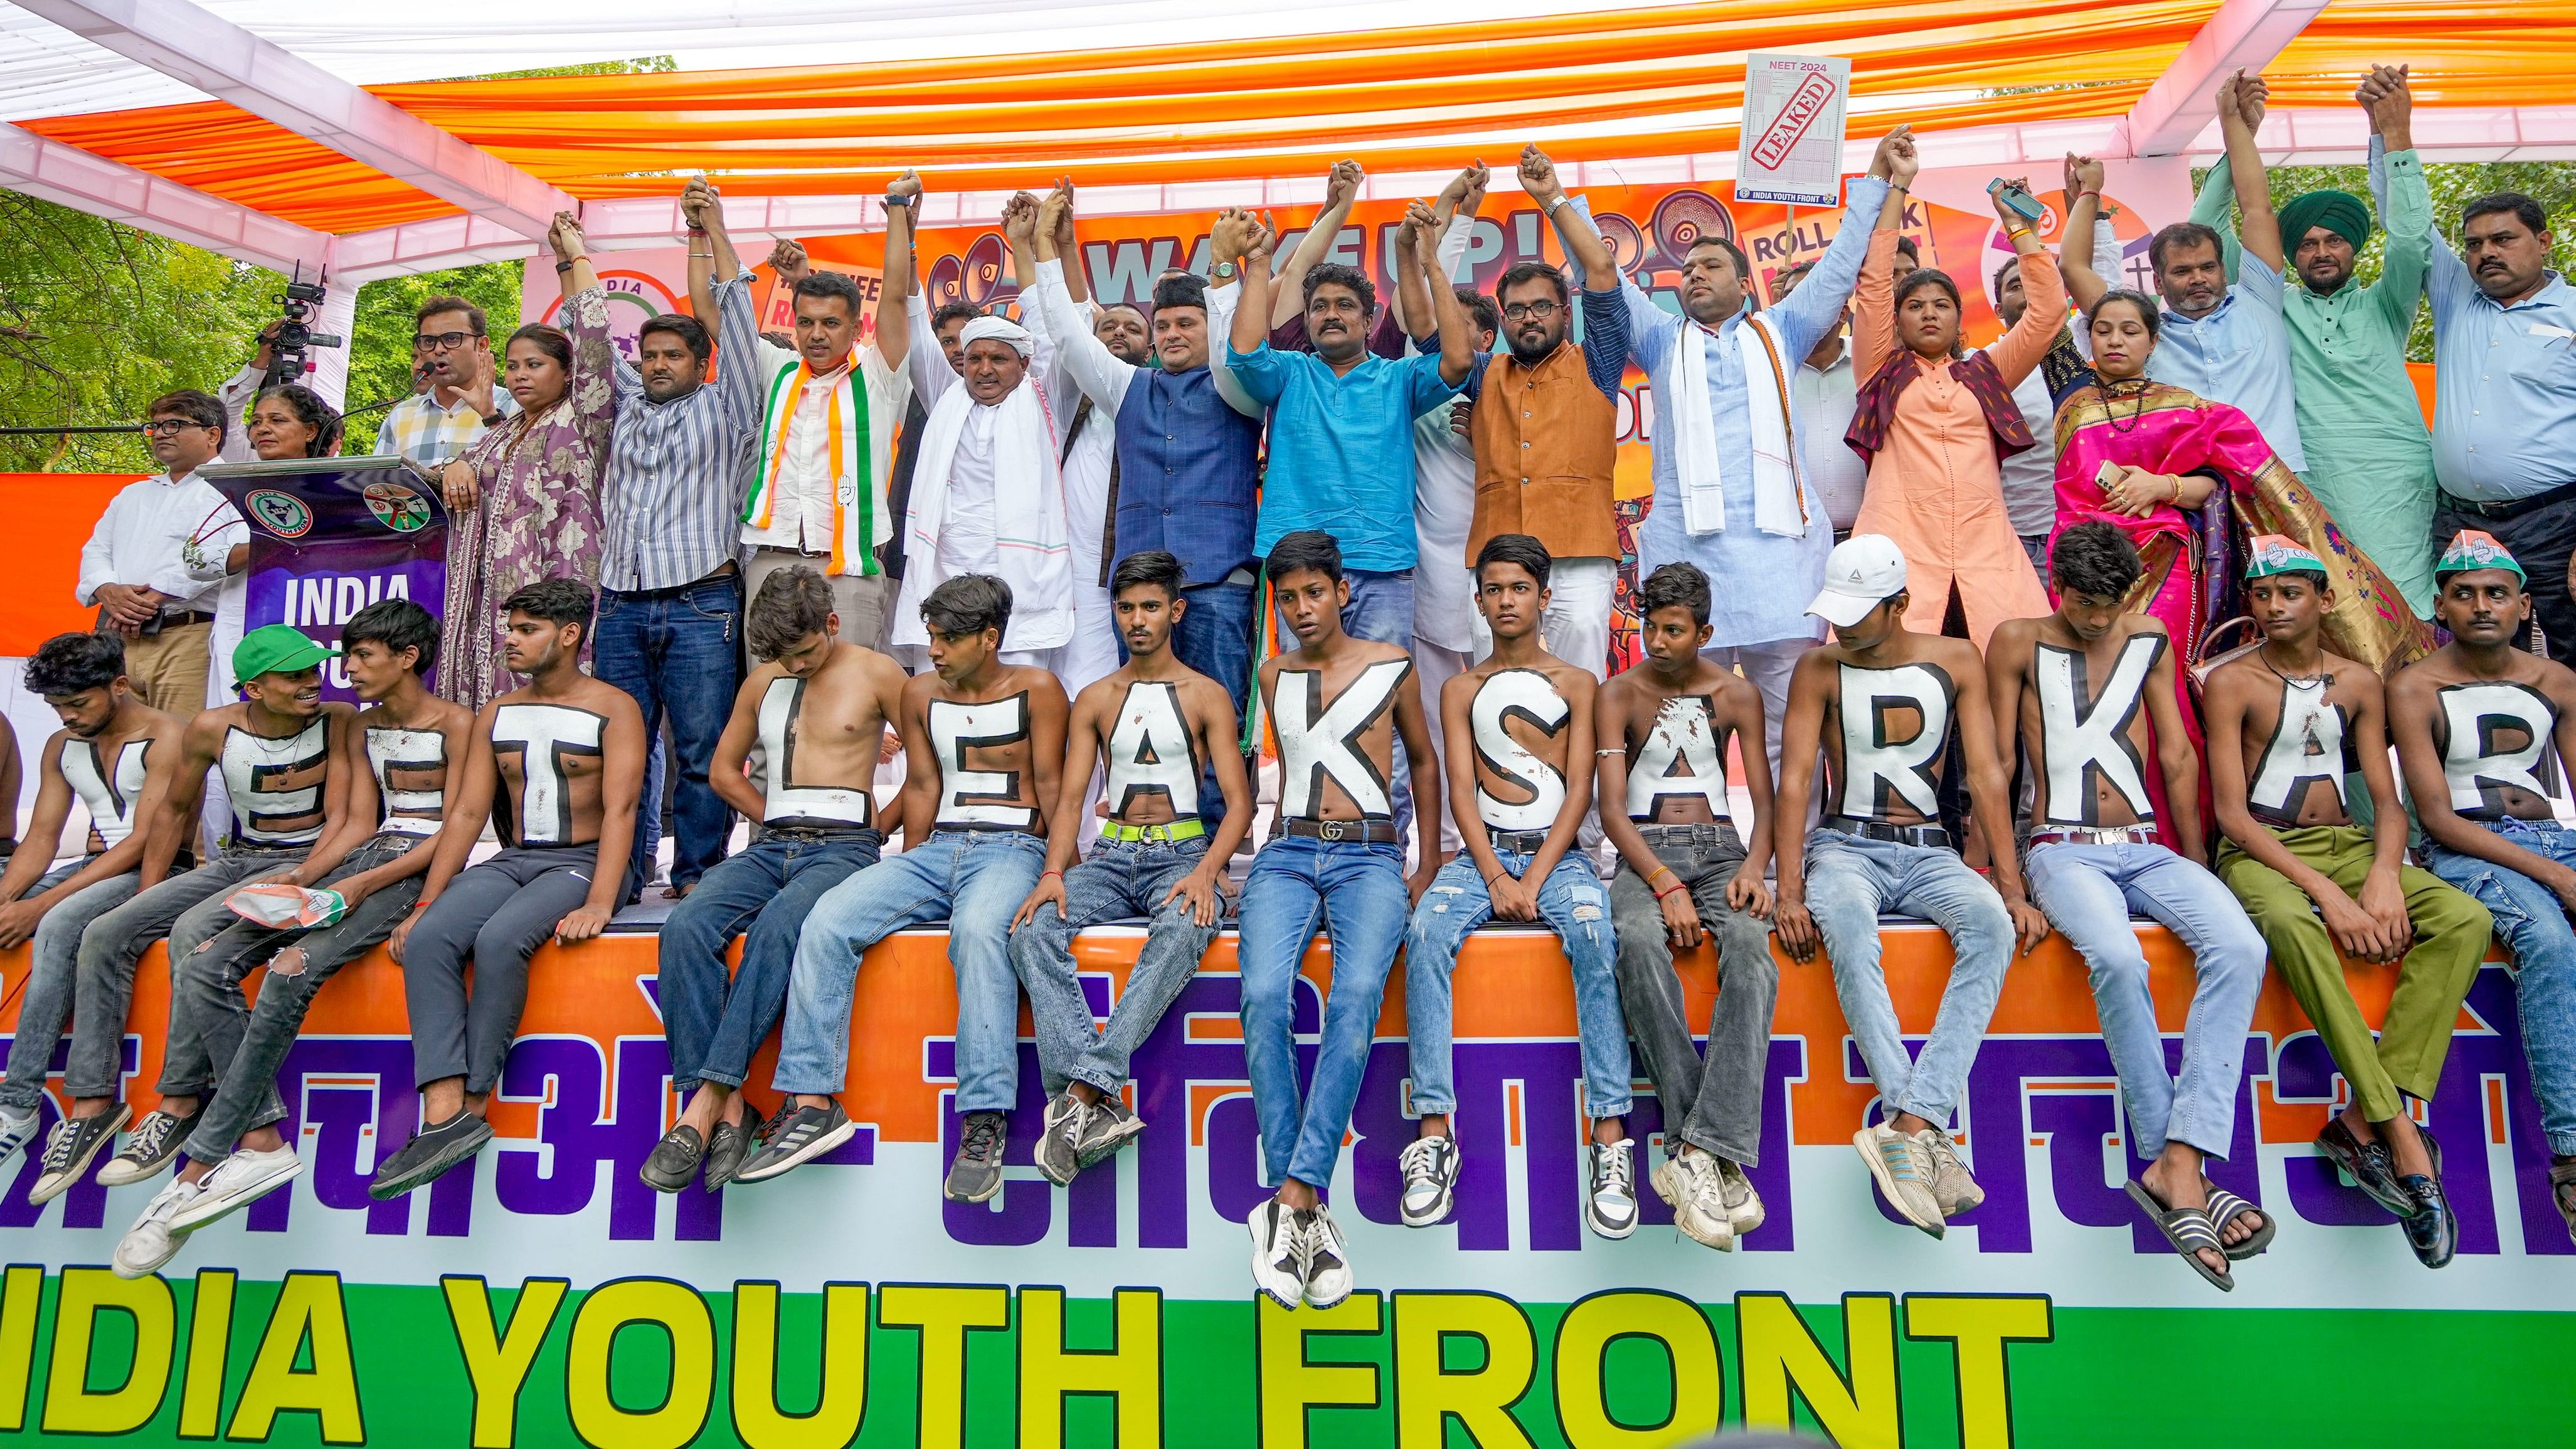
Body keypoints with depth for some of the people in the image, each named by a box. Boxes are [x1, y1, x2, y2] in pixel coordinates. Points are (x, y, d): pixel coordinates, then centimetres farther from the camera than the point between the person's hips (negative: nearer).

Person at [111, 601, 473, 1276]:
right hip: (364, 858, 8)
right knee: (199, 969, -10)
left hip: (419, 868, -8)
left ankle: (200, 1167, -22)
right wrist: (298, 882, -2)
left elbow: (455, 831, -9)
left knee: (291, 972, -30)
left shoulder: (456, 724, -3)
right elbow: (358, 823, 15)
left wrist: (361, 886, -16)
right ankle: (264, 1140, -14)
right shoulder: (360, 728, 20)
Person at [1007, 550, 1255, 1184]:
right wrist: (1053, 872, -11)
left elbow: (1239, 802, 0)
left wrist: (1206, 871, -19)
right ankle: (1101, 1103, -39)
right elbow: (1070, 798, 9)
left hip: (1183, 851, -3)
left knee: (1182, 930, -38)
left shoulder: (1206, 696, 8)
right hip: (1113, 855, 3)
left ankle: (1081, 1094, -41)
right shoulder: (1094, 700, 16)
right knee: (1032, 929, -28)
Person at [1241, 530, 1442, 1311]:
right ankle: (1308, 1215, -24)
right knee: (1264, 996, -28)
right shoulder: (1272, 676, 18)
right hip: (1289, 855, 2)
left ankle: (1293, 1201, -31)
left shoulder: (1391, 665, 11)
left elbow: (1423, 757, 20)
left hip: (1370, 855, -2)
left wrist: (1427, 861, 15)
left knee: (1357, 996, -32)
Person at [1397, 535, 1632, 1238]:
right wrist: (1495, 877, -12)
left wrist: (1536, 877, -13)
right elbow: (1461, 790, 4)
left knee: (1595, 936, -34)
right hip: (1484, 851, 1)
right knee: (1427, 933, -30)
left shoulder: (1576, 684, 11)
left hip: (1558, 852, -1)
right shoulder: (1460, 690, 14)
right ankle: (1434, 1135, -29)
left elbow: (1579, 789, 1)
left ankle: (1611, 1138, -32)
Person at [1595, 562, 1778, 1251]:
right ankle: (1717, 1155, -34)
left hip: (1721, 847, 2)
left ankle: (1698, 1152, -38)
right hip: (1644, 854, -1)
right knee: (1639, 941, -37)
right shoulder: (1620, 695, 6)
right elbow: (1613, 811, -3)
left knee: (1751, 942, -34)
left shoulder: (1737, 694, 12)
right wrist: (1666, 885, -18)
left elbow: (1764, 801, 8)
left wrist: (1754, 866, -14)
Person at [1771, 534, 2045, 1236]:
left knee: (1991, 923, -33)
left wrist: (2012, 887, -9)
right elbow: (1793, 782, -5)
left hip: (1930, 851, 2)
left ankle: (1910, 1125, -39)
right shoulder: (1819, 669, 3)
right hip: (1845, 845, -2)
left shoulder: (1956, 662, 7)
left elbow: (1986, 774, 1)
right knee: (1843, 923, -38)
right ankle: (1929, 1132, -42)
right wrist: (1789, 892, -17)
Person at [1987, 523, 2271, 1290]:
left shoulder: (2151, 642, 15)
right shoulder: (2018, 644, 4)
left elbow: (2176, 754, 15)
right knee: (2118, 958, -34)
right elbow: (1998, 762, 3)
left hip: (2148, 846, 4)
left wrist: (2197, 864, 12)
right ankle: (2173, 1164, -23)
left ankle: (2178, 1161, -30)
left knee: (2240, 946, -26)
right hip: (2064, 848, -4)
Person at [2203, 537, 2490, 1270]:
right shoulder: (2231, 682, -2)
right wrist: (2325, 892, -19)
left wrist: (2384, 875, -14)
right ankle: (2401, 1137, -35)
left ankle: (2362, 1123, -25)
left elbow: (2387, 798, 7)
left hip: (2346, 845, 5)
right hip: (2260, 851, -5)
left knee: (2466, 920, -23)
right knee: (2292, 925, -39)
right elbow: (2232, 813, -9)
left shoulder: (2359, 681, 12)